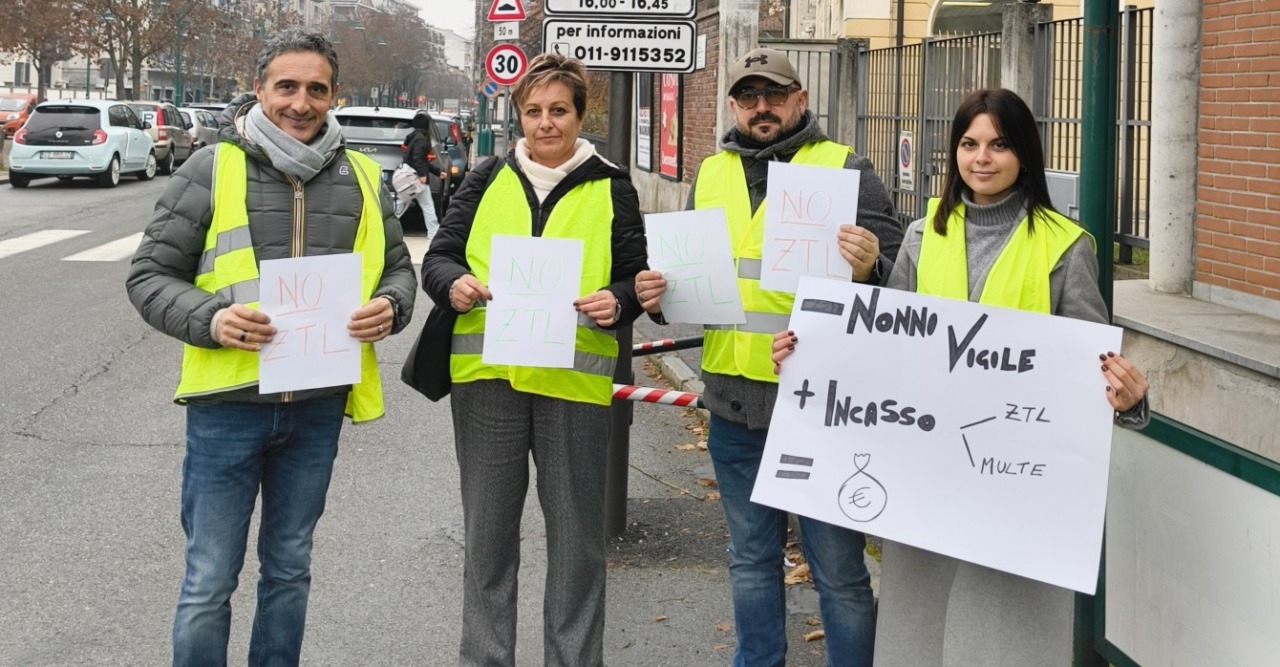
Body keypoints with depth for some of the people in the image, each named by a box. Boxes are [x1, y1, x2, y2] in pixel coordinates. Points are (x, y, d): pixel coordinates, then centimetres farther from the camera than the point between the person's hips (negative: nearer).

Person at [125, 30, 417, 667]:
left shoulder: (361, 178, 6)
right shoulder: (212, 169, -5)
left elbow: (398, 266, 15)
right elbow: (149, 275, -3)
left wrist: (390, 307, -8)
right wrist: (210, 319, -22)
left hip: (317, 406, 4)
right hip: (227, 403, -3)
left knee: (289, 568, 18)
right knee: (209, 581, 3)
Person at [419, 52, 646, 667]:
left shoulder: (610, 188, 6)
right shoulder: (489, 179, 10)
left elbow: (638, 277, 5)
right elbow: (438, 257, 8)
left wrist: (616, 303, -17)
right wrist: (454, 284, -14)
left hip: (575, 379, -1)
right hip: (486, 374, 2)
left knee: (576, 534, 5)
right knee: (488, 531, 10)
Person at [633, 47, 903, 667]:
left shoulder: (846, 169, -3)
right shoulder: (710, 175, 12)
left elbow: (897, 279, -8)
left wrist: (868, 269, -30)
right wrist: (659, 295, 1)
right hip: (734, 405, 5)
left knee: (838, 569, 3)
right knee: (751, 558, 18)